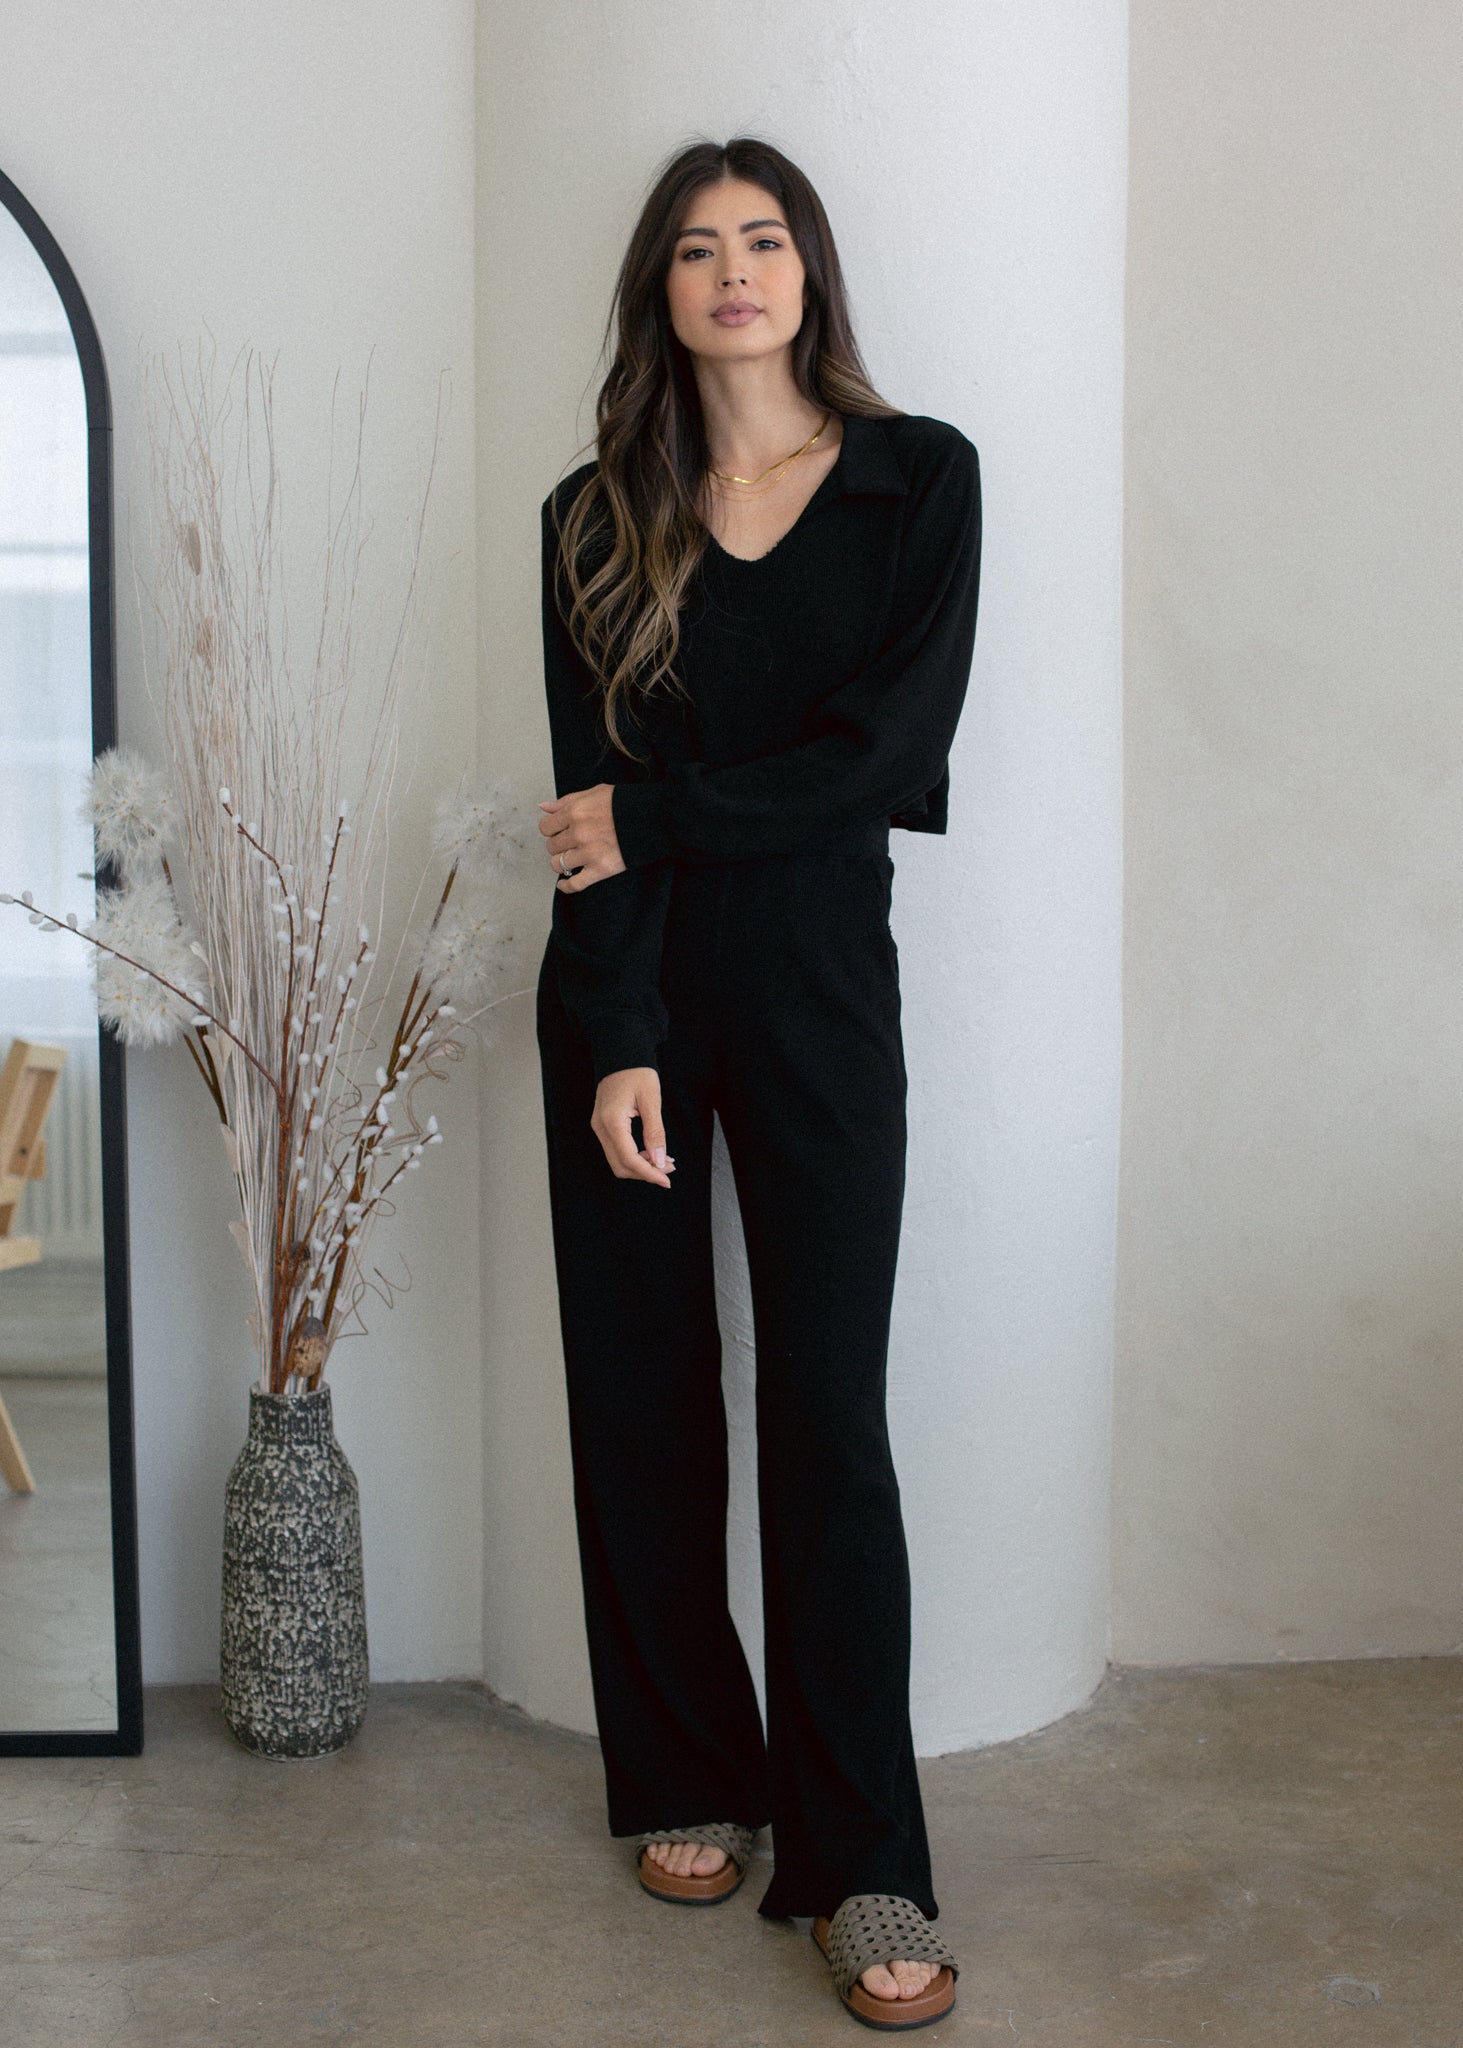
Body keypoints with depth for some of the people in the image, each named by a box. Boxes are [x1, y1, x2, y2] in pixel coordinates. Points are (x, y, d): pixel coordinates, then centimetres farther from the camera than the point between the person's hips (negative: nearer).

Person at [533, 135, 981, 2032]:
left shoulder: (920, 475, 3)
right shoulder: (599, 518, 7)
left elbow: (893, 742, -8)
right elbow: (593, 792, -2)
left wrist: (656, 817, -10)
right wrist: (619, 1044, -12)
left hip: (820, 968, -2)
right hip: (630, 980, 3)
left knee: (828, 1403, -6)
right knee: (641, 1391, 5)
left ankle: (864, 1868, 1)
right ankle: (689, 1781, 22)